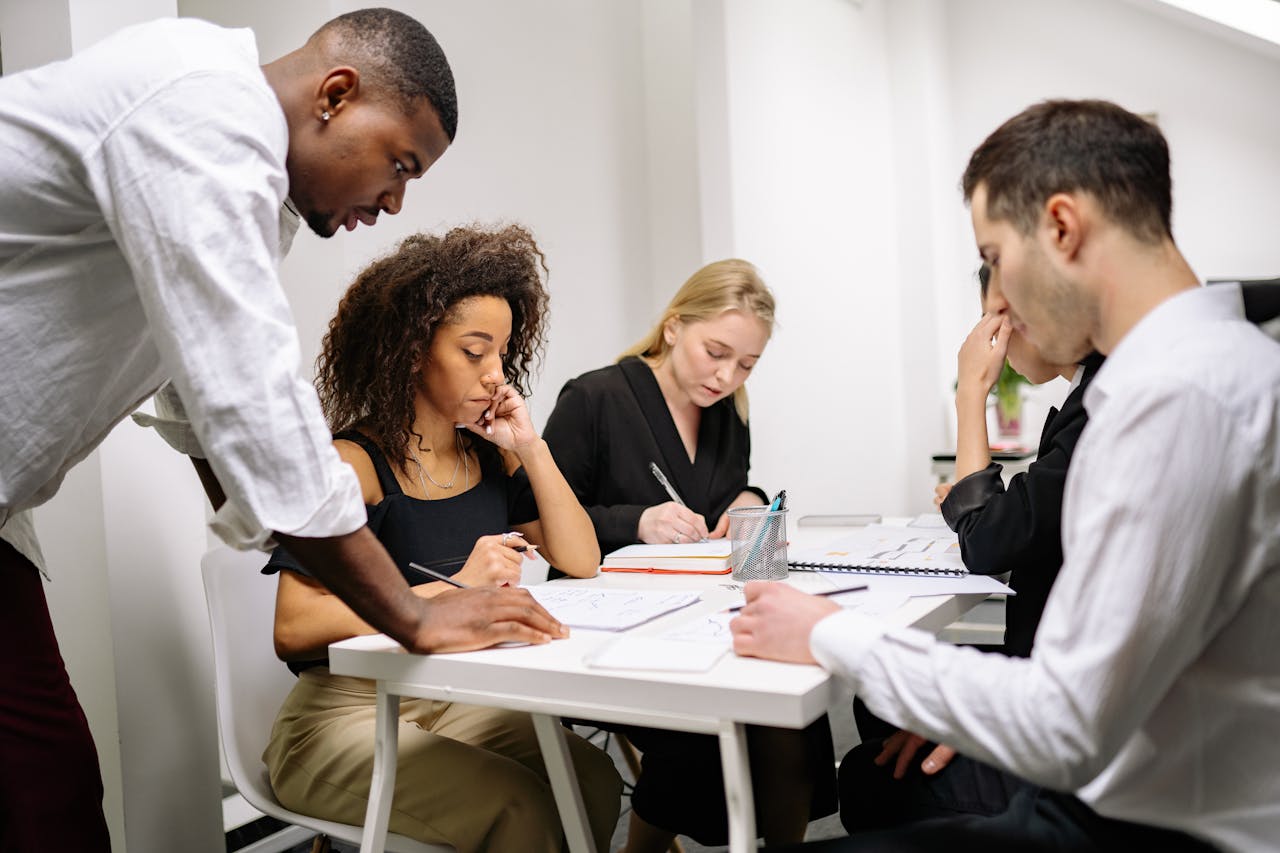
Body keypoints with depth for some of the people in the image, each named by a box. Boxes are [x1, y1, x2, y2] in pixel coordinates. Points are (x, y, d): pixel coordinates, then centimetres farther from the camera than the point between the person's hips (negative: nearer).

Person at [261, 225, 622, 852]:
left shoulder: (490, 457, 7)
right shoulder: (354, 464, -13)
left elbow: (581, 561, 4)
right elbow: (292, 630, -21)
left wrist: (530, 446, -4)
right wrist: (454, 588, -23)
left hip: (456, 703, 6)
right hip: (345, 713, -5)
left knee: (592, 780, -18)